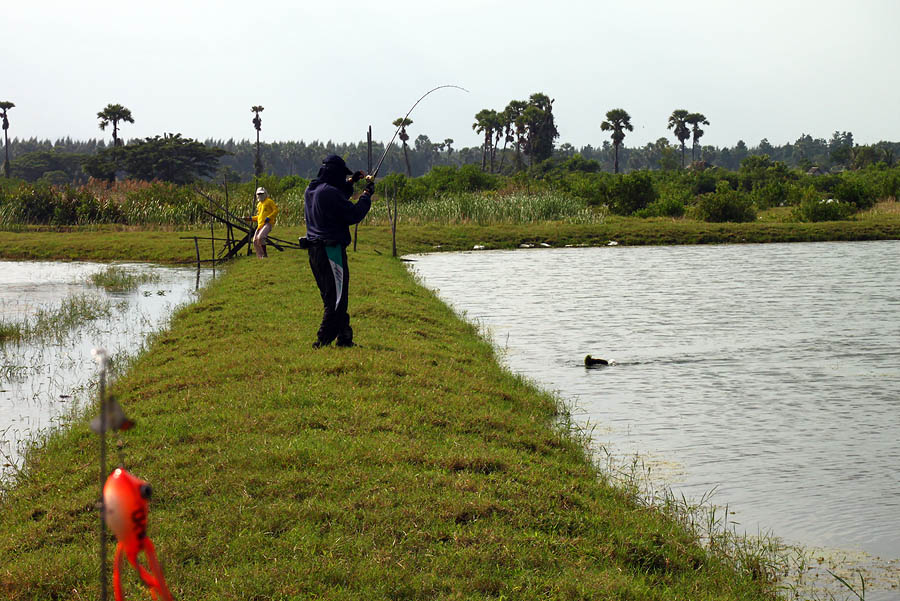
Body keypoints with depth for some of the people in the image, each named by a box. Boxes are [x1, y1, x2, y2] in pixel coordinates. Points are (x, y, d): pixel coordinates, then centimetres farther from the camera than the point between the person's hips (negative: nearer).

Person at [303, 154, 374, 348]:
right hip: (331, 250, -10)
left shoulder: (311, 190, 11)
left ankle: (345, 338, 23)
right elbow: (354, 215, -16)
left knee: (331, 297, 16)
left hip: (314, 250, 10)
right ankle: (323, 342, -7)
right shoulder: (330, 192, -18)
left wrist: (350, 183, 21)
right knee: (337, 298, -5)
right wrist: (367, 195, -3)